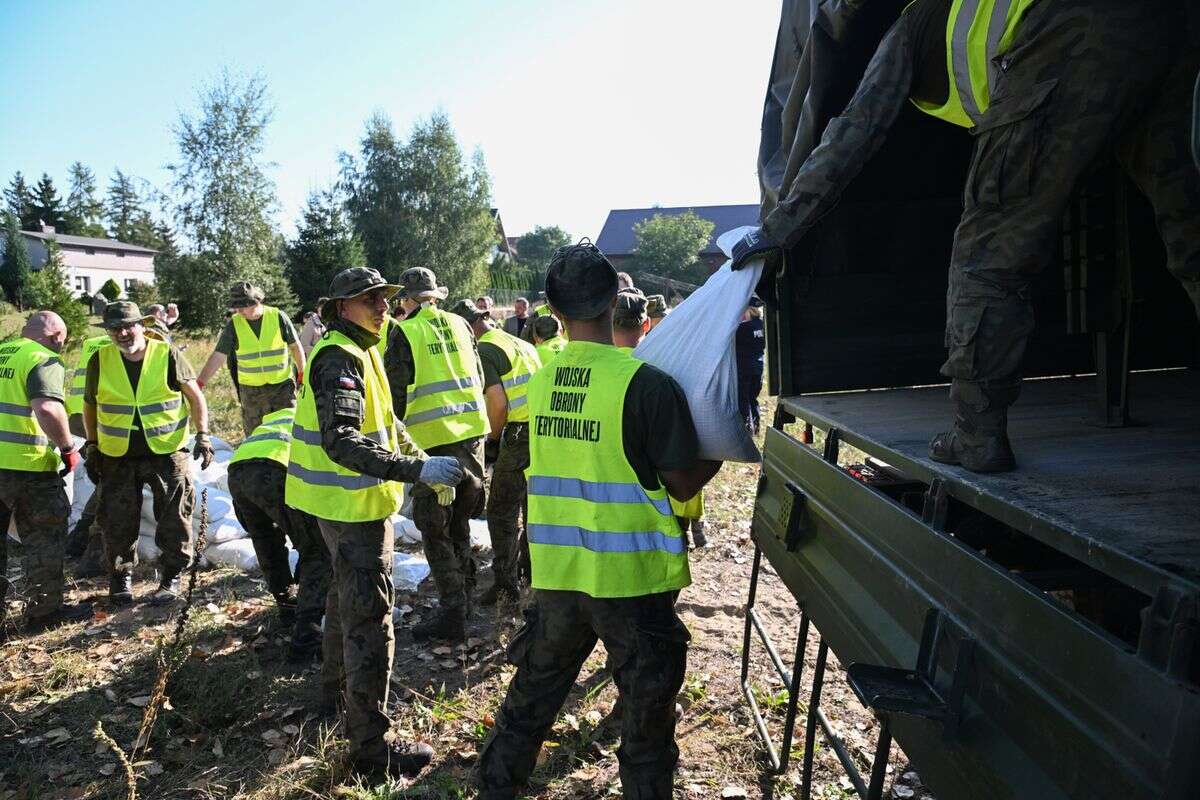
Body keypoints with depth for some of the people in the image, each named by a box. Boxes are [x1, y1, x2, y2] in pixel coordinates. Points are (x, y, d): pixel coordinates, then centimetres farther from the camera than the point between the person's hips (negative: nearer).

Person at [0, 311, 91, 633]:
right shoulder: (44, 361, -12)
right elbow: (48, 408, -28)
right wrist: (67, 448, -15)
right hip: (28, 465, -7)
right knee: (44, 538, 7)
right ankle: (44, 610, 15)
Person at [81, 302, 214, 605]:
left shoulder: (167, 355, -7)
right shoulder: (100, 360, -1)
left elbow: (195, 396, 0)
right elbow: (90, 405, 12)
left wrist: (203, 436, -7)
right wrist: (91, 447, 11)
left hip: (167, 452, -2)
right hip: (117, 456, 2)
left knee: (174, 520, 3)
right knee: (118, 522, 7)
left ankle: (171, 576, 20)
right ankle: (120, 576, 28)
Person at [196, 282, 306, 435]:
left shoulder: (278, 316, -7)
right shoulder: (234, 324, -4)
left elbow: (295, 346, 2)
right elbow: (218, 356, -5)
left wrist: (303, 375, 2)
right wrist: (199, 383, -12)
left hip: (282, 385, -1)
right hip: (251, 390, 1)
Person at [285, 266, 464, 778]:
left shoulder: (358, 351, 13)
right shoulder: (339, 357, -21)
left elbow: (383, 423, 20)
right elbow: (341, 441, -33)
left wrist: (424, 462, 9)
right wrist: (417, 469, -38)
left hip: (350, 500, 11)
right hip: (353, 503, -11)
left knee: (348, 595, 26)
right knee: (369, 614, -5)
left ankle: (337, 688, 47)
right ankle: (370, 744, 4)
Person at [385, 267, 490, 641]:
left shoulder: (403, 332, -6)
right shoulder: (459, 324, 9)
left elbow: (397, 391, -7)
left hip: (431, 438, -5)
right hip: (472, 430, 5)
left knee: (435, 528, 5)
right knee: (459, 521, 20)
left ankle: (452, 612, 7)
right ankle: (464, 594, 31)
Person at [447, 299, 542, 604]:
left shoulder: (484, 351, -6)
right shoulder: (523, 344, 20)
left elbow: (498, 402, -17)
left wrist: (492, 439, -1)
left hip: (520, 434, -8)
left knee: (502, 510, 2)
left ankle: (506, 583, 5)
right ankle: (530, 568, 32)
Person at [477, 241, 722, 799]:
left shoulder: (537, 381, -2)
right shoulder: (646, 384, -18)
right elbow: (683, 485, -10)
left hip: (555, 571, 5)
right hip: (631, 578, -4)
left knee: (532, 696, 23)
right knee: (646, 716, 15)